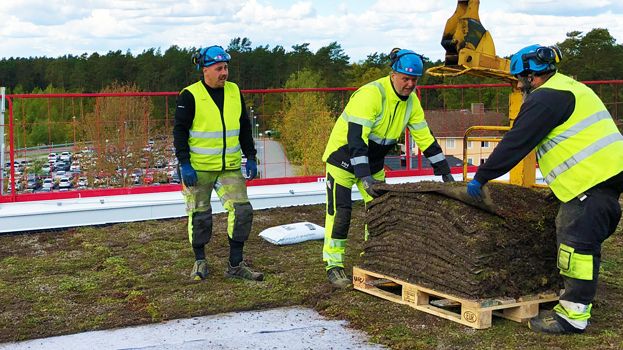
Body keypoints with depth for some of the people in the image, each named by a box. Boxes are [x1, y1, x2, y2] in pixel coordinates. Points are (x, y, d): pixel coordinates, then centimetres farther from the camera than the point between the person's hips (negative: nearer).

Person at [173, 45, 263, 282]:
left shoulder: (234, 93, 6)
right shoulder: (190, 96, -9)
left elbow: (245, 128, 14)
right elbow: (179, 131, -8)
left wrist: (250, 158, 10)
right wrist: (184, 164, -14)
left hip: (230, 167, 4)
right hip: (198, 168, -4)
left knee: (243, 211, -4)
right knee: (200, 216, 5)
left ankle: (235, 265, 8)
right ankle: (200, 262, 25)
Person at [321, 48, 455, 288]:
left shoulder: (411, 101, -5)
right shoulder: (370, 95, -29)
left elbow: (425, 137, 2)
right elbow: (355, 138, -35)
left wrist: (445, 172, -2)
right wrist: (364, 177, -43)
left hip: (373, 161, 7)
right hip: (344, 155, -7)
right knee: (340, 210, -10)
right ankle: (334, 266, -3)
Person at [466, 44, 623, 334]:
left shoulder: (546, 98, -11)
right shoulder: (567, 89, 23)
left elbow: (515, 143, -12)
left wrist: (481, 177, -5)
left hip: (593, 179, -11)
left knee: (578, 242, -10)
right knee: (575, 238, 17)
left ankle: (573, 315, -8)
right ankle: (575, 298, 25)